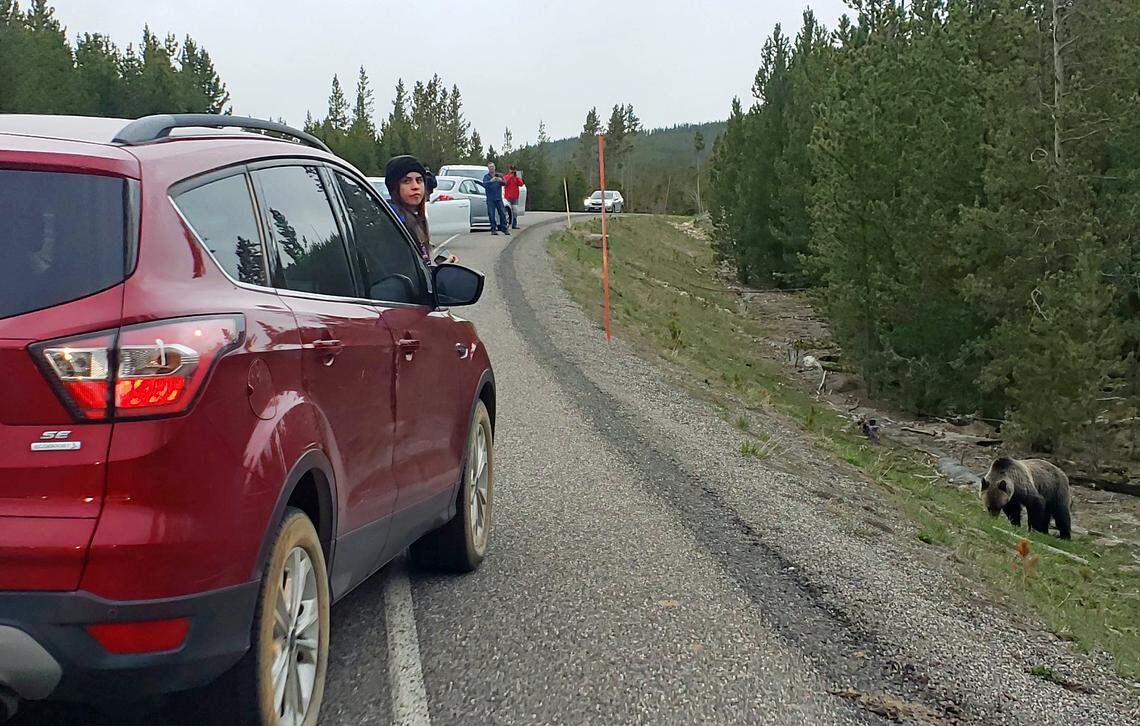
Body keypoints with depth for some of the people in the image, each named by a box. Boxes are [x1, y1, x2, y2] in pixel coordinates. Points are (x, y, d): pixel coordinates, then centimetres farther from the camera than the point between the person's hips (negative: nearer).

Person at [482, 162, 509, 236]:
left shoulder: (499, 175, 11)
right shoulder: (486, 176, 4)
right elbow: (484, 184, -13)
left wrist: (501, 181, -24)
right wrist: (491, 181, -31)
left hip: (499, 198, 2)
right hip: (490, 199, -2)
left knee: (502, 214, -2)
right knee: (492, 215, -5)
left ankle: (504, 228, 4)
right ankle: (493, 229, 2)